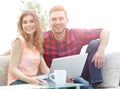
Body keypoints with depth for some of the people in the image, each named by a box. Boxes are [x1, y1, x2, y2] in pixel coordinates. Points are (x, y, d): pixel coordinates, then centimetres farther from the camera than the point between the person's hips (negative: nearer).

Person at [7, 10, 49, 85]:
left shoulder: (38, 43, 15)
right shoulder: (19, 40, -6)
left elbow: (44, 69, 10)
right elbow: (12, 69, -11)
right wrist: (29, 79, -27)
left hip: (33, 81, 6)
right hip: (18, 81, -6)